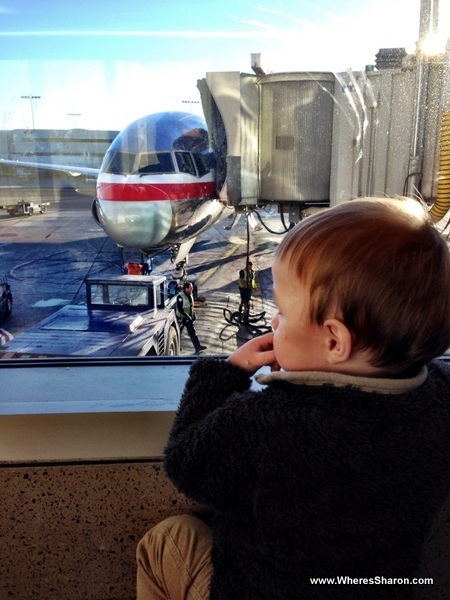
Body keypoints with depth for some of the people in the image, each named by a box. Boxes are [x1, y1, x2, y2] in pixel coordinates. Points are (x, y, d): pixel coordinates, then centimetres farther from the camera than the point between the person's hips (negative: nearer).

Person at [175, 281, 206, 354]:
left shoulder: (190, 295, 3)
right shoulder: (180, 297, -23)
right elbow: (179, 309, -25)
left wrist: (193, 314, 11)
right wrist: (187, 316, -25)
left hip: (188, 317, 7)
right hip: (181, 318, -7)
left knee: (192, 332, 8)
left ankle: (198, 346, 12)